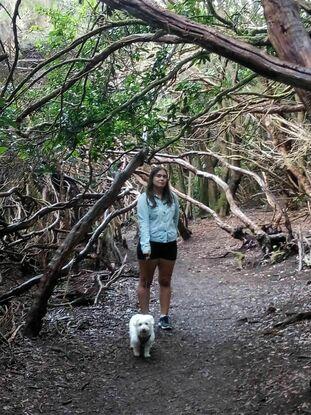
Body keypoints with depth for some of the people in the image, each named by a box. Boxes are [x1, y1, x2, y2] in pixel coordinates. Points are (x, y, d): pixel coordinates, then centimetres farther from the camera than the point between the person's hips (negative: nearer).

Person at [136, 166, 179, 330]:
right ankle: (145, 316, 15)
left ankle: (164, 317, 18)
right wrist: (145, 246, -23)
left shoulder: (172, 198, 5)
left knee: (165, 281, 10)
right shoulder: (144, 198, -8)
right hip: (150, 244, -4)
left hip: (169, 244, 4)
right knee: (145, 281, 7)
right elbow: (143, 222, -15)